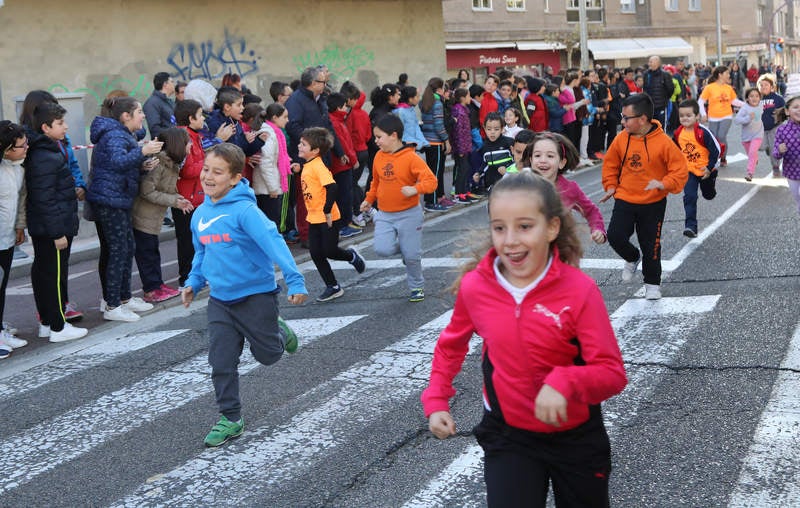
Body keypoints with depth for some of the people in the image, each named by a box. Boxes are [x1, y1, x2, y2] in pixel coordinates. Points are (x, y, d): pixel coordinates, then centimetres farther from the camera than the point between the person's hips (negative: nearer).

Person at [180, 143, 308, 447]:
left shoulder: (245, 211, -20)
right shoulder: (200, 214, 3)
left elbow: (273, 243, -28)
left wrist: (295, 281, -36)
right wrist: (194, 282, 9)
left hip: (256, 294, -5)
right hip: (220, 300, 5)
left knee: (267, 354, 11)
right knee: (221, 363, 2)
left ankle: (279, 332, 44)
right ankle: (230, 420, 15)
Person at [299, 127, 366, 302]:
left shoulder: (318, 166, -19)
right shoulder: (307, 166, 9)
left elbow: (332, 187, -29)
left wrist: (327, 211, -26)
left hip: (327, 218, -9)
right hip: (314, 217, 9)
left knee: (330, 251, -3)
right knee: (316, 254, 7)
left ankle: (351, 256, 29)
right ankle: (333, 287, 16)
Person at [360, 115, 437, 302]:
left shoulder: (411, 158, -14)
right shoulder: (379, 156, 3)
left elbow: (431, 181, -19)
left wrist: (415, 189, -34)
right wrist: (369, 199, 21)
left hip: (409, 214, -4)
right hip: (385, 215, 4)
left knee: (411, 255, 2)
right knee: (382, 249, -14)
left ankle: (417, 287, 26)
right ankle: (404, 248, 19)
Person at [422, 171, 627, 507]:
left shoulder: (580, 290, -22)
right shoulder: (474, 286, -14)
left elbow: (613, 373, -22)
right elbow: (451, 344, 7)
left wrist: (565, 382, -39)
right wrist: (435, 400, -1)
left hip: (576, 436, 0)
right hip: (508, 435, 1)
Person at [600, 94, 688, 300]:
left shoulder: (663, 142, -16)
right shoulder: (621, 139, -5)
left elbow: (680, 170, -12)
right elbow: (610, 164, 11)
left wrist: (664, 184, -26)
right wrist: (611, 186, 2)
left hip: (653, 204, -3)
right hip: (624, 200, 3)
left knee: (651, 245, 5)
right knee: (615, 236, -11)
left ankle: (652, 284, 25)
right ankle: (632, 258, 22)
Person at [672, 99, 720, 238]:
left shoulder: (703, 132, -22)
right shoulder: (678, 133, -7)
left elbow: (716, 149, -17)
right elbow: (675, 150, 13)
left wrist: (710, 168, -18)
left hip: (706, 170, -2)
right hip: (689, 170, 2)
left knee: (708, 195, 20)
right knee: (689, 197, -11)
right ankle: (690, 225, -11)